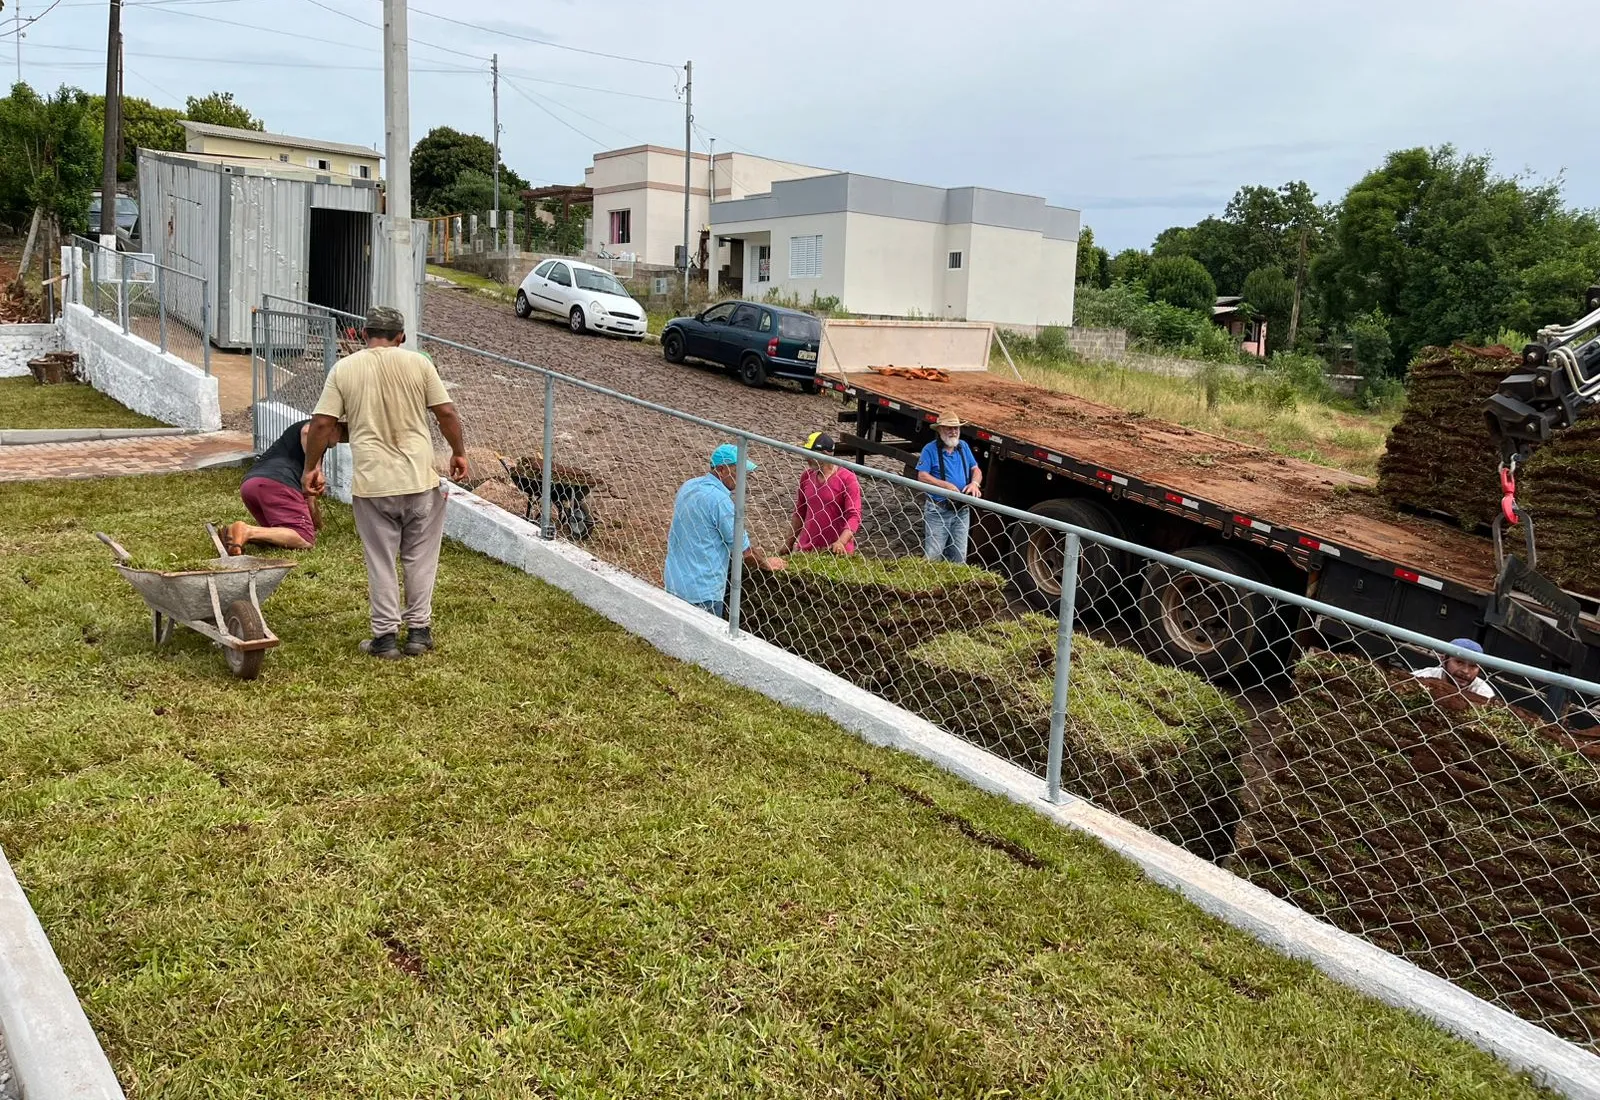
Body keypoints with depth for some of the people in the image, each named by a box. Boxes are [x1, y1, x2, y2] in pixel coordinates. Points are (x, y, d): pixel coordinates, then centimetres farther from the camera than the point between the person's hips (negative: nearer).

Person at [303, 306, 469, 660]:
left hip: (371, 483, 0)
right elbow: (446, 413, -1)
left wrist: (311, 467, 12)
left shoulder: (344, 369, 2)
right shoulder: (418, 363, 0)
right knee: (420, 558, 12)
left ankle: (386, 635, 13)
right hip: (420, 478, 0)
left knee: (380, 562, 9)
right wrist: (459, 453, 12)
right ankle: (419, 630, 17)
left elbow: (322, 423, 0)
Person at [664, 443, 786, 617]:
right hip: (702, 590, -9)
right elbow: (743, 551, -16)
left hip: (673, 582, 9)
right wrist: (768, 563, 2)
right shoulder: (719, 500, -22)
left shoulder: (687, 486, 5)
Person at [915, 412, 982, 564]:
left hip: (961, 511, 5)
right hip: (937, 510, -5)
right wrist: (946, 485, -21)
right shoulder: (930, 449, -6)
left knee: (959, 557, 10)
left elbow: (976, 470, 14)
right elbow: (922, 476, -13)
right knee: (933, 557, -4)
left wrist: (974, 483, -9)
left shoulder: (963, 447, 11)